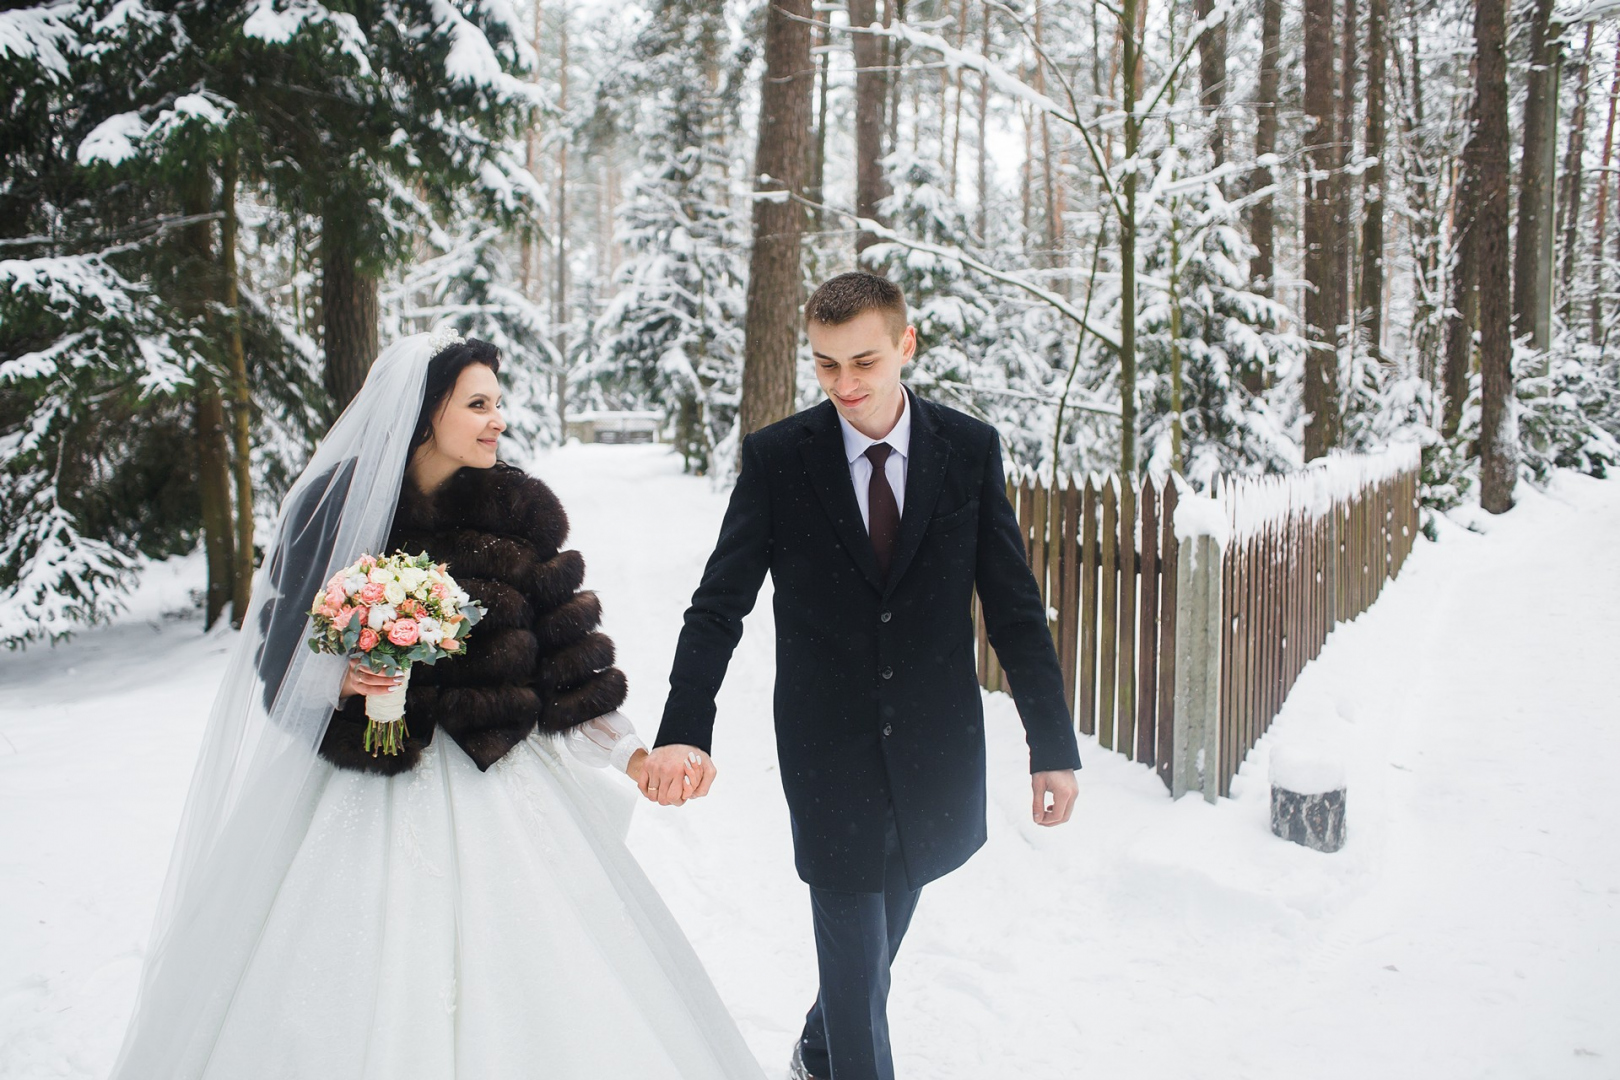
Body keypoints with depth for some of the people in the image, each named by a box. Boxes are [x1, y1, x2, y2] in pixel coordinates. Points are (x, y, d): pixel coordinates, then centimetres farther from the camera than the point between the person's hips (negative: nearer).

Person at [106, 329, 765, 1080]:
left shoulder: (517, 511, 2)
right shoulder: (337, 505, -2)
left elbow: (564, 653, 4)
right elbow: (282, 651, 3)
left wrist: (630, 754, -3)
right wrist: (335, 681, -17)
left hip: (492, 786, 1)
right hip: (367, 791, -1)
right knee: (357, 999, 4)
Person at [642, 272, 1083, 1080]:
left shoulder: (971, 450, -4)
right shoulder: (775, 457, -8)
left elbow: (1014, 608, -1)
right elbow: (719, 605, -10)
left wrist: (1053, 746, -4)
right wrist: (683, 732, -24)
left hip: (936, 749, 3)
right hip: (829, 752, -2)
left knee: (880, 935, 21)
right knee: (854, 953, 3)